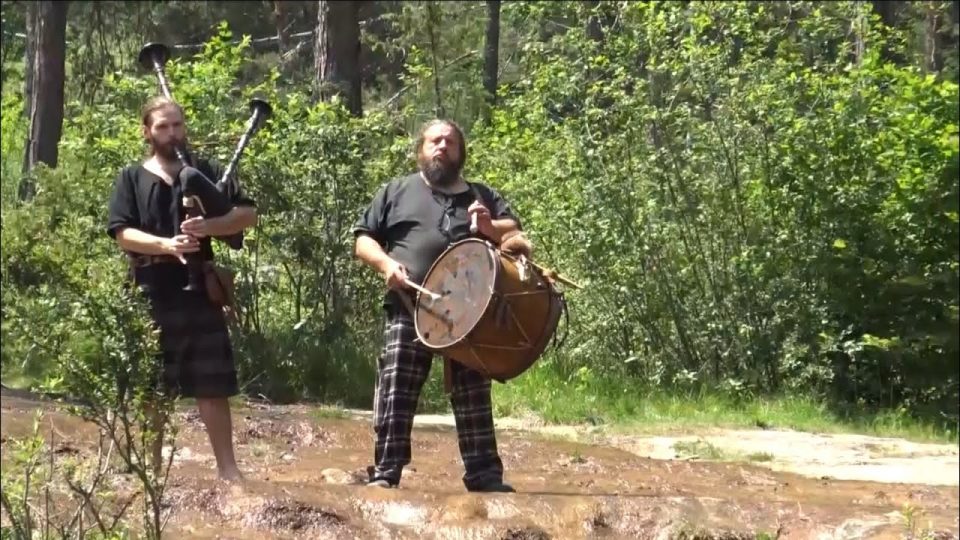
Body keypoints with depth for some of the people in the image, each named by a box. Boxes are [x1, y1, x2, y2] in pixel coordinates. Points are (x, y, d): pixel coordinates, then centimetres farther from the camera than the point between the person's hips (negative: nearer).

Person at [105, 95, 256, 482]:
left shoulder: (207, 172, 8)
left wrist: (210, 226, -18)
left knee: (212, 385, 4)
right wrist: (166, 244, -24)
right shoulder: (131, 179, 4)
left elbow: (248, 213, 1)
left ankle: (227, 466, 10)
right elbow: (121, 233, -7)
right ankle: (151, 465, 15)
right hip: (151, 296, -1)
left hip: (200, 293, 1)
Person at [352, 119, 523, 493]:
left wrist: (491, 227, -7)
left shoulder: (483, 197, 20)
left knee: (474, 397, 2)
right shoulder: (395, 192, 14)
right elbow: (363, 239, 11)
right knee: (395, 394, -8)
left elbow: (517, 235, 15)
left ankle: (484, 474, 7)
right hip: (409, 309, -2)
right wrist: (386, 264, -9)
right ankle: (385, 473, -6)